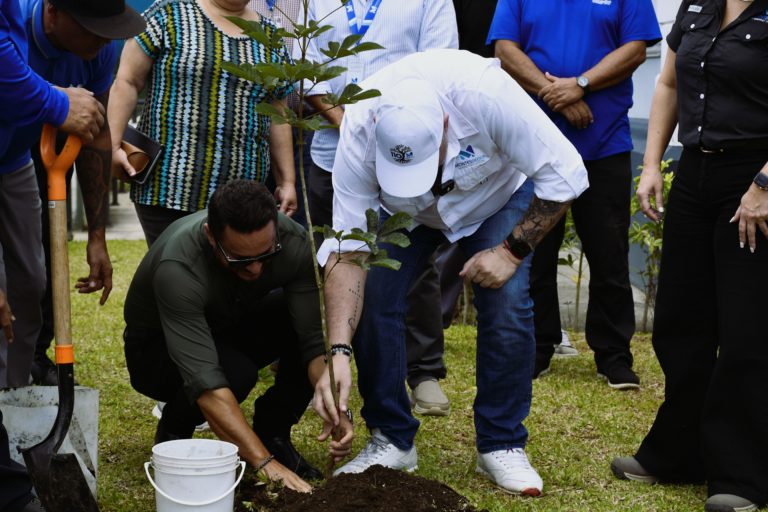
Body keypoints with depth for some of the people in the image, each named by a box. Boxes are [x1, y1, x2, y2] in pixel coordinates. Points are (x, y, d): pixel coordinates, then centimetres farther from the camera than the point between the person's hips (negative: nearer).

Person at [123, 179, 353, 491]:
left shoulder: (294, 243, -26)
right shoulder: (178, 268, -39)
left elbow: (316, 337, -23)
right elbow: (205, 380, -44)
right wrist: (264, 462, -48)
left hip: (230, 328, 5)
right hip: (158, 346, -4)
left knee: (323, 311, -22)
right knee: (235, 372, -37)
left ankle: (273, 432, -5)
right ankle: (173, 435, -4)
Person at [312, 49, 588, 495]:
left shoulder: (486, 95, -43)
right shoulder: (360, 131, -36)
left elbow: (565, 174, -30)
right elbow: (348, 248, -34)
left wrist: (513, 250, -28)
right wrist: (339, 352, -42)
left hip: (496, 196, -1)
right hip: (403, 211, 2)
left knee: (507, 304, -20)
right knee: (370, 296, -16)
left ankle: (503, 445, -3)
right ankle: (391, 440, 1)